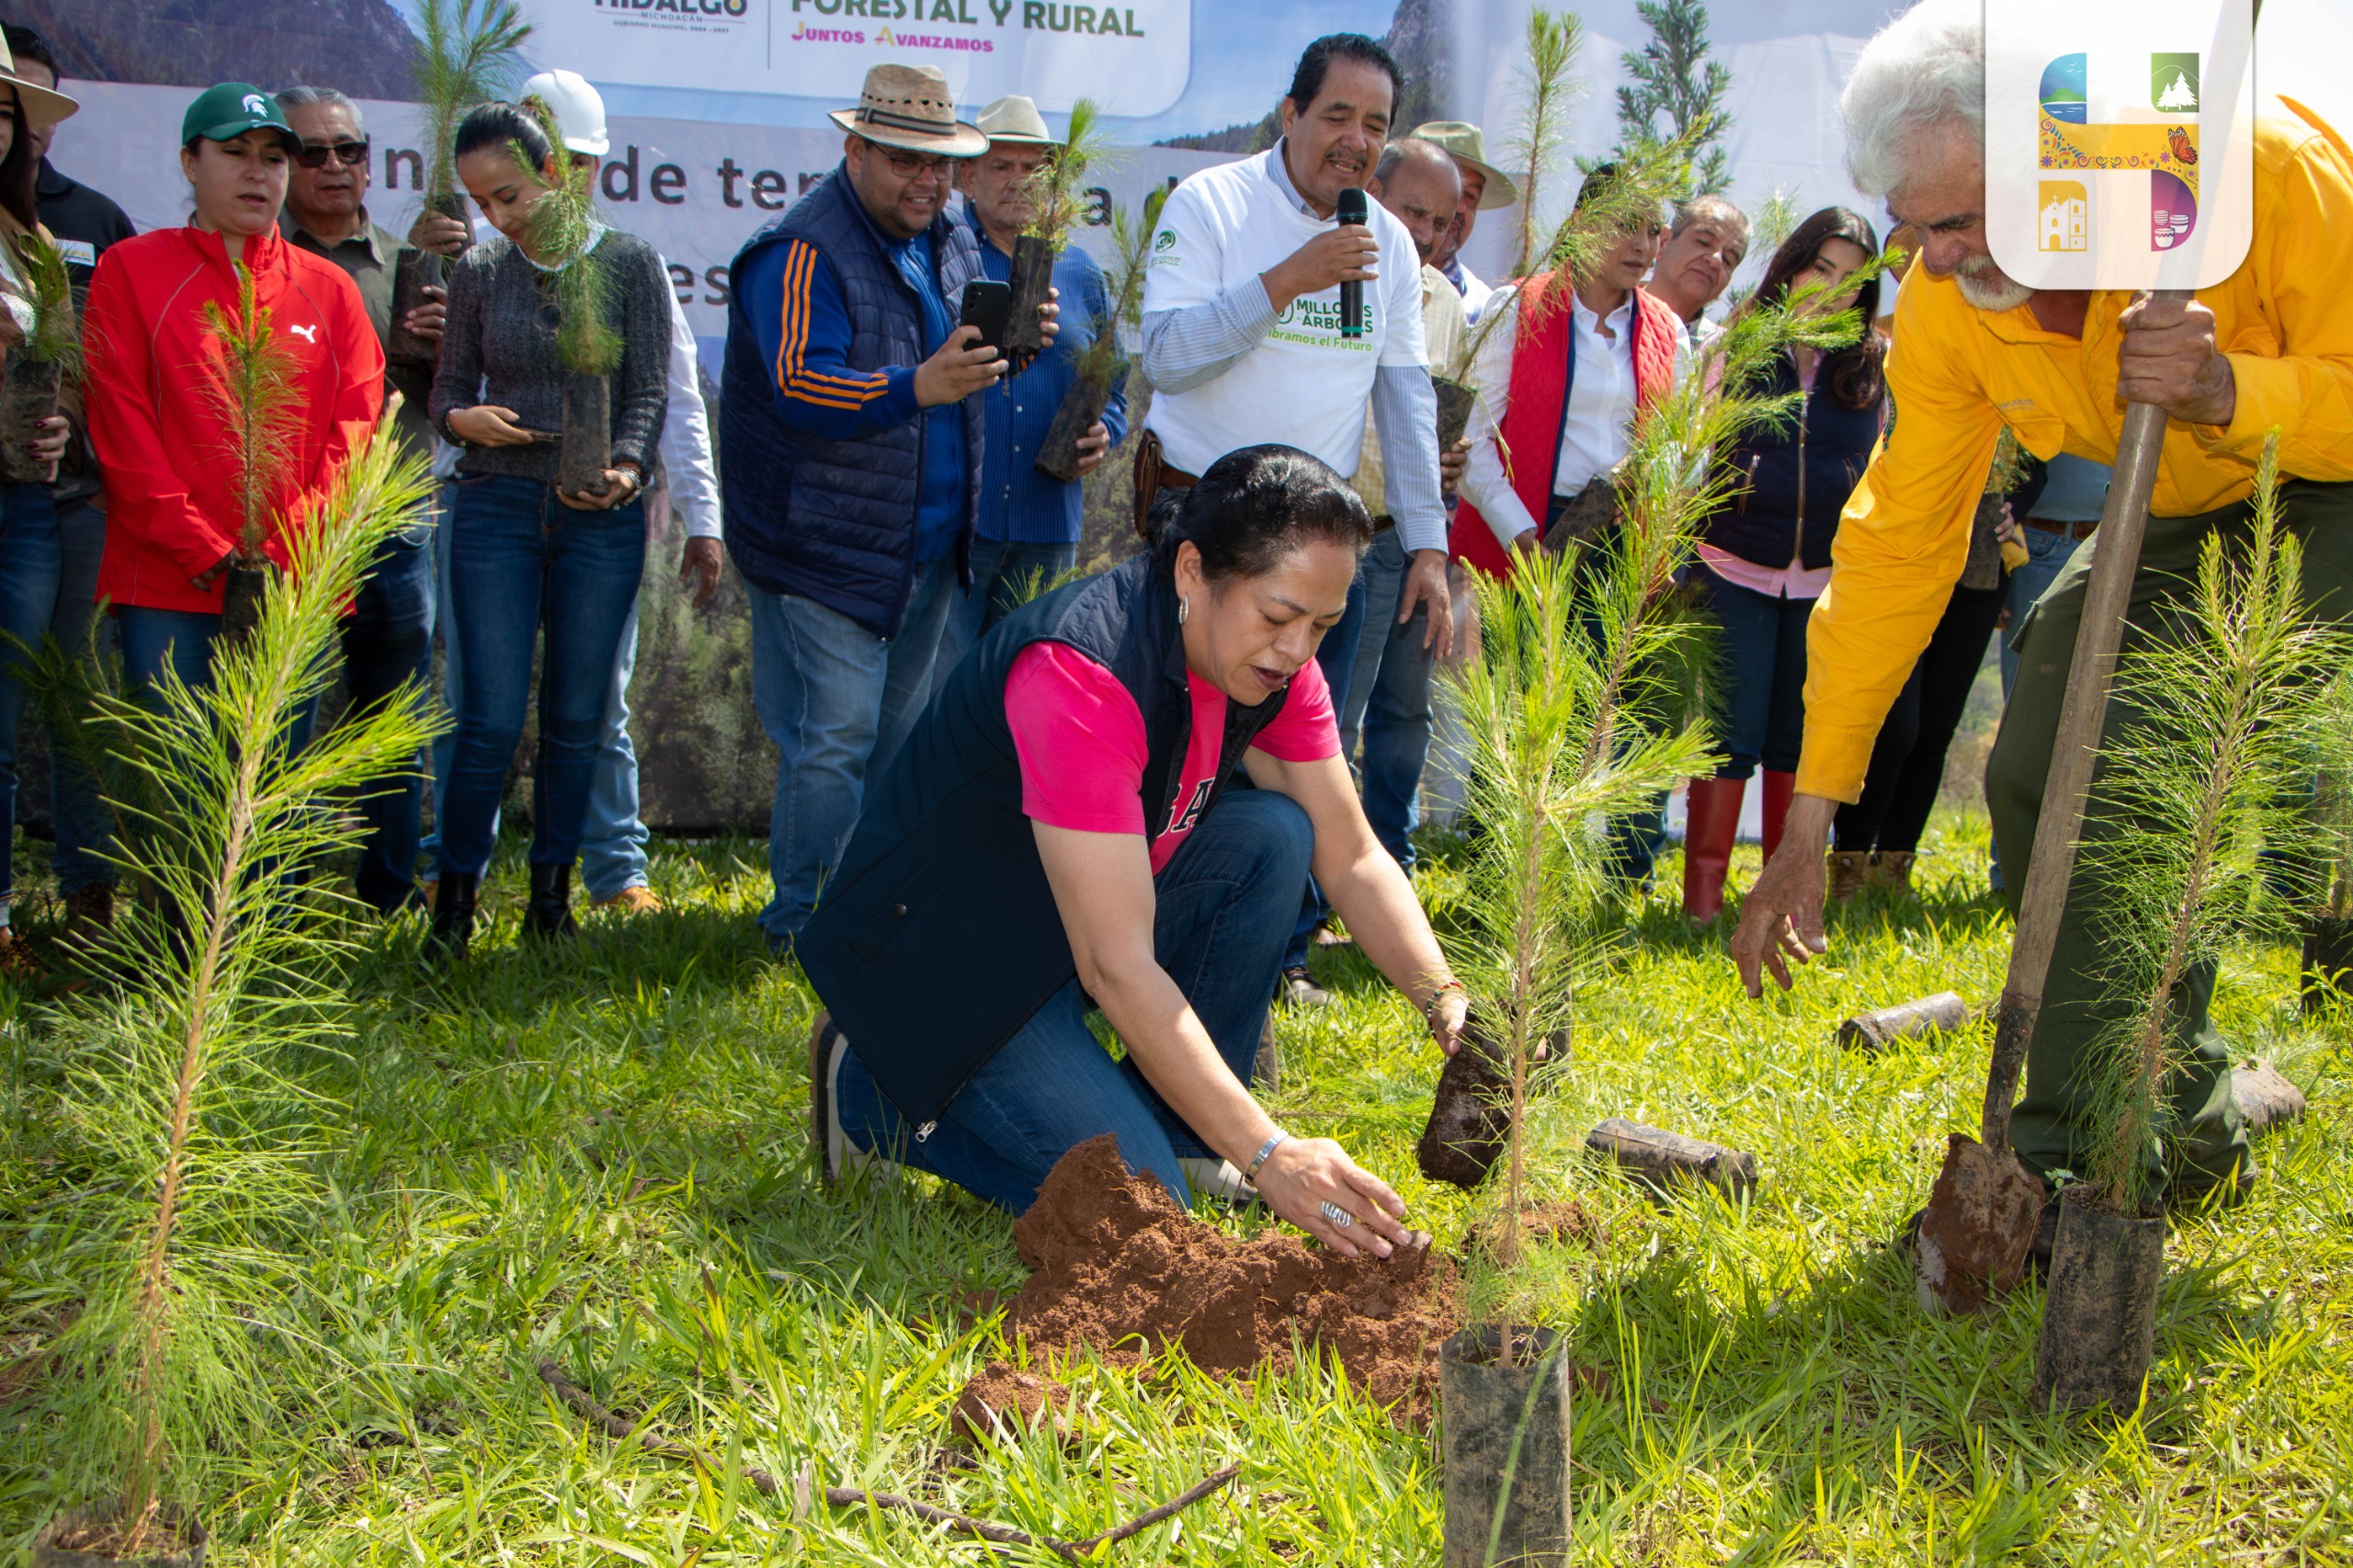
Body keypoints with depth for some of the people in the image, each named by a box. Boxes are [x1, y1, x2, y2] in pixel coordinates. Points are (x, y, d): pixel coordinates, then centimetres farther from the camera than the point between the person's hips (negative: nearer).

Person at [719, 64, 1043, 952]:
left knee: (900, 733, 14)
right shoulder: (802, 253, -14)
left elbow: (973, 357, 25)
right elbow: (801, 387, -26)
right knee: (835, 738, -7)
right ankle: (802, 927, 4)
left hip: (930, 545, 8)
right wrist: (918, 387, -41)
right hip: (826, 545, -8)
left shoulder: (954, 248, 12)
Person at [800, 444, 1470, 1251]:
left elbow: (1352, 857, 0)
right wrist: (1268, 1155, -36)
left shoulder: (1272, 661, -8)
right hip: (942, 958, -8)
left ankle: (1174, 1129, -1)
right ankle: (872, 1090, 1)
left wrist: (1446, 1002, -17)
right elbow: (1117, 968, -35)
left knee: (1274, 833, -12)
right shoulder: (1081, 672, -33)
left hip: (1091, 915, 8)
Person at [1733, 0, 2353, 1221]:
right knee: (2045, 776, -6)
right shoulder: (1945, 305, -18)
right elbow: (1897, 545, -12)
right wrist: (1809, 813, -12)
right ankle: (2162, 1137, 7)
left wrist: (2227, 389, -48)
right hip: (2185, 509, 6)